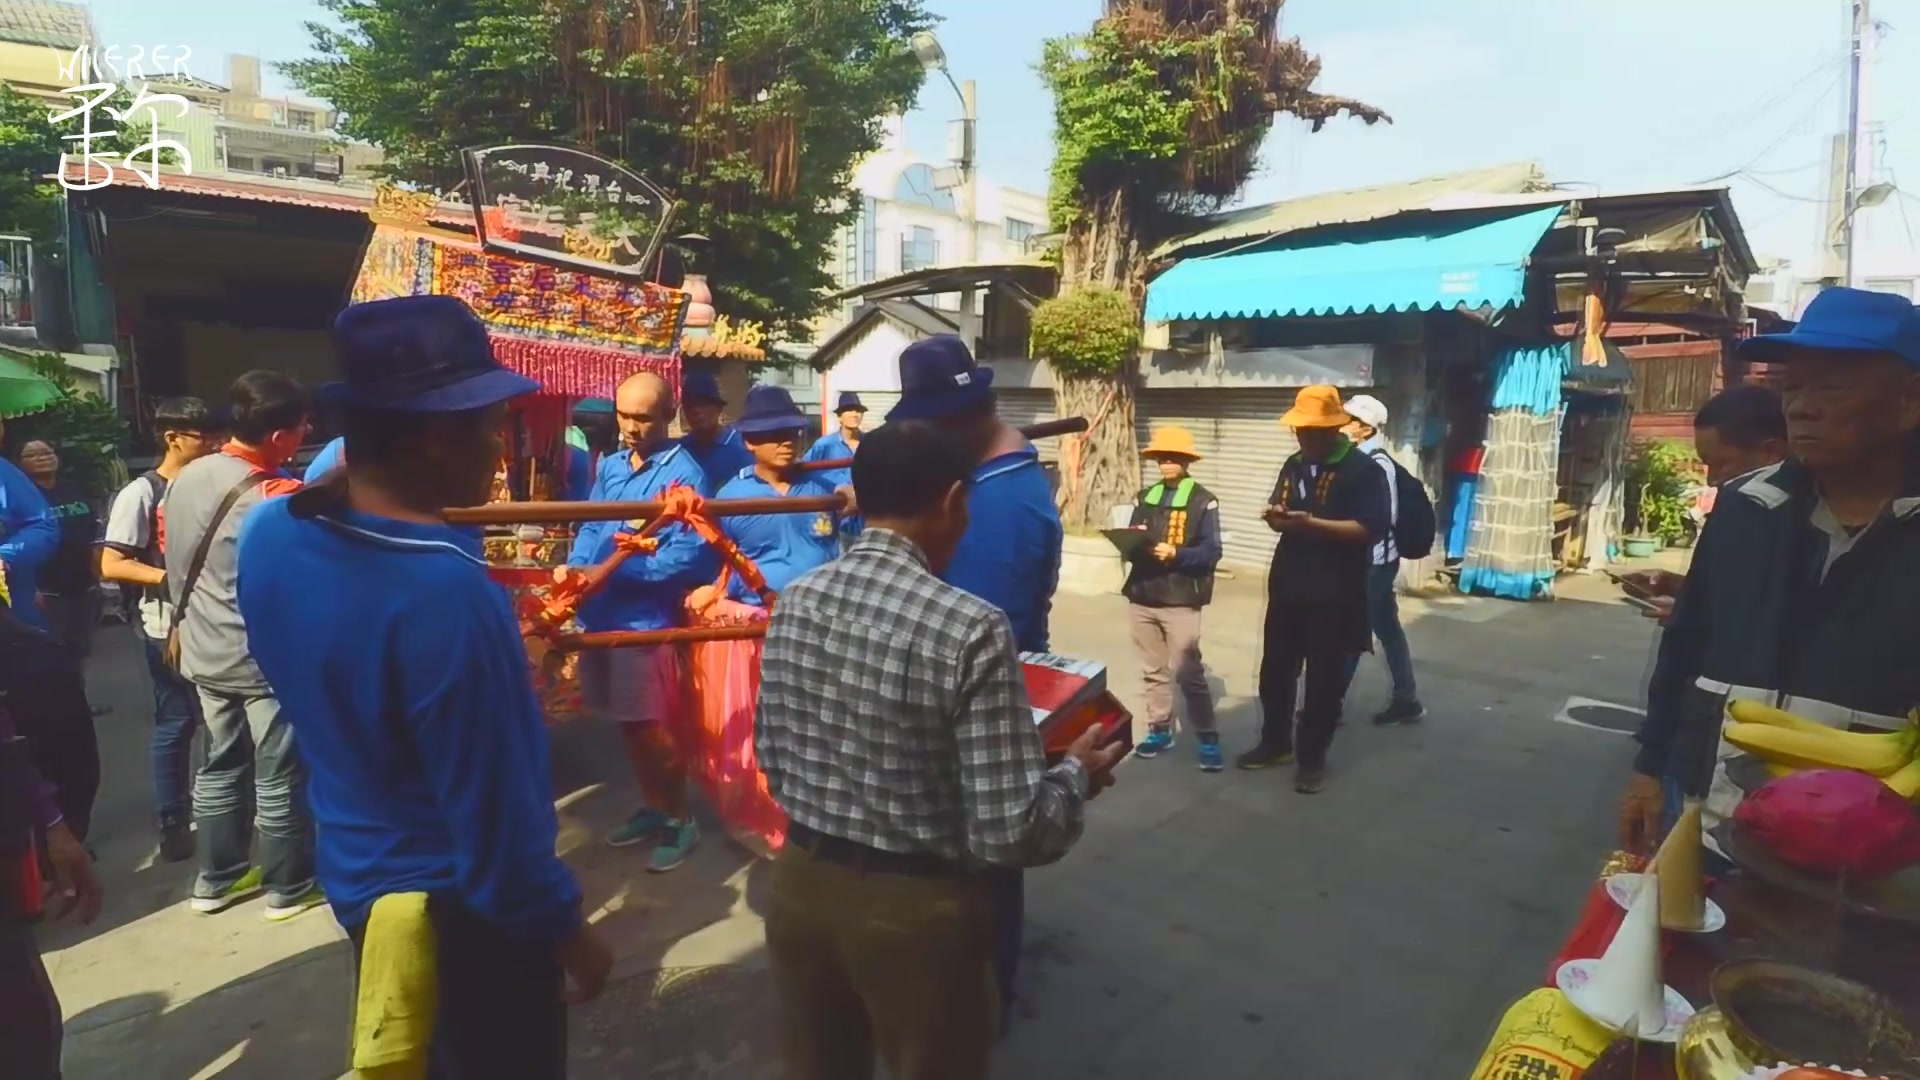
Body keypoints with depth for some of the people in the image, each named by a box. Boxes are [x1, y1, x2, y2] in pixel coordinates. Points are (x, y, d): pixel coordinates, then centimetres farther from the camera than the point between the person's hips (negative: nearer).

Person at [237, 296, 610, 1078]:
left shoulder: (270, 533, -9)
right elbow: (495, 810, -27)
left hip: (358, 882, 7)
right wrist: (568, 930, -12)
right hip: (459, 910, -7)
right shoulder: (442, 589, -34)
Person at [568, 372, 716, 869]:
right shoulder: (610, 466, 10)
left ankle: (681, 819, 21)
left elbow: (687, 555, -21)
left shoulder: (684, 474, -13)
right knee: (628, 725, 18)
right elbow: (590, 529, 12)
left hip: (646, 618, -7)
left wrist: (612, 570, -25)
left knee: (651, 729, 2)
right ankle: (654, 806, 35)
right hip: (601, 614, 7)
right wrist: (576, 568, -8)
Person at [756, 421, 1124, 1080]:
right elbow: (1009, 831, -23)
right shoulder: (971, 629, -24)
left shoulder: (792, 603, -5)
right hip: (914, 907, -5)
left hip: (800, 884, 5)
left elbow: (771, 759, 6)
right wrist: (1078, 773, -5)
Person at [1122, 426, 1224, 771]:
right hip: (1142, 597, 5)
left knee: (1188, 672, -5)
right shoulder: (1145, 498, 12)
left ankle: (1208, 739, 4)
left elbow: (1211, 553, -9)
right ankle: (1160, 730, 24)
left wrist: (1175, 553, -22)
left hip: (1181, 600, -5)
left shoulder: (1203, 501, -3)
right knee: (1152, 671, 13)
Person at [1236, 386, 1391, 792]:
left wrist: (1311, 523, -27)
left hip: (1335, 593, -6)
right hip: (1287, 585, 6)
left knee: (1324, 679, 5)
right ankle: (1275, 742, 31)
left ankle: (1312, 757, 19)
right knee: (1275, 669, 13)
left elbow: (1372, 528, -19)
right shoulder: (1294, 465, 10)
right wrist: (1276, 516, -9)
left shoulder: (1363, 469, -10)